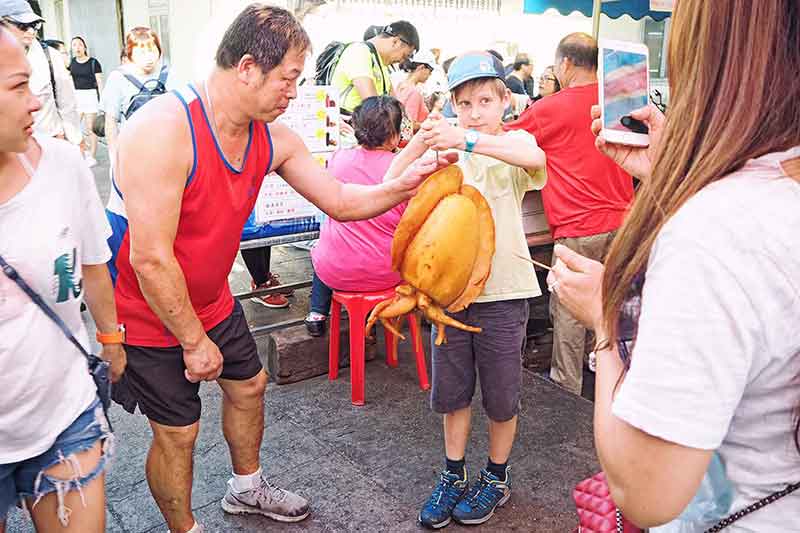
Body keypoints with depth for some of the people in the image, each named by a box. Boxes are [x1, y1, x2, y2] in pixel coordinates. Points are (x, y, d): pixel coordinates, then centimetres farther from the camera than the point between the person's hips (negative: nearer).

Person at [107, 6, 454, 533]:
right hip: (149, 314, -8)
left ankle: (247, 488, 48)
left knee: (249, 386, 21)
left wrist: (402, 184, -16)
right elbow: (150, 258, -30)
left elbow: (339, 201, 1)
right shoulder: (164, 130, -31)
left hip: (212, 302, 8)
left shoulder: (273, 138, -6)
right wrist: (194, 341, -20)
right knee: (178, 431, 4)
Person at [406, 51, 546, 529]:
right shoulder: (447, 148, 5)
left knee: (501, 393, 12)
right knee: (452, 390, 16)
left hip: (502, 291, -3)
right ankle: (453, 477, 36)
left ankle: (497, 479, 34)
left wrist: (467, 139, -37)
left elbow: (534, 158, -29)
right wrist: (422, 139, -22)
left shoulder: (514, 142, -3)